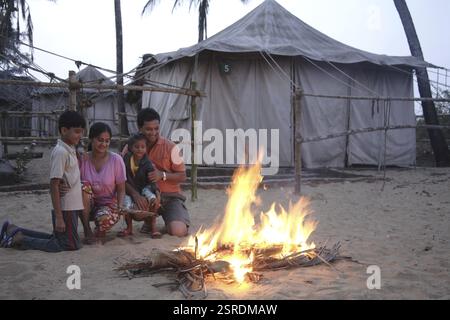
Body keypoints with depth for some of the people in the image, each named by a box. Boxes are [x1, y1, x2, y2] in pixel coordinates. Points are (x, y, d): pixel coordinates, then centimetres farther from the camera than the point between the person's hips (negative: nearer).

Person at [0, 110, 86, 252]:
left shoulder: (70, 150, 11)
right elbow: (54, 185, -21)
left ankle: (14, 230, 25)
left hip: (73, 206, 9)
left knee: (58, 238, 19)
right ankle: (20, 239, 1)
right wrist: (59, 217, -22)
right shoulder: (61, 152, -18)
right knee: (72, 245, -4)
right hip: (65, 208, -9)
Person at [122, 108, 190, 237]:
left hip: (169, 196, -1)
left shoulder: (170, 147, -4)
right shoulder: (130, 148, -2)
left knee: (179, 231, -26)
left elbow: (182, 176, -1)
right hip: (144, 197, 2)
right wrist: (135, 194, -27)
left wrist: (163, 175, -20)